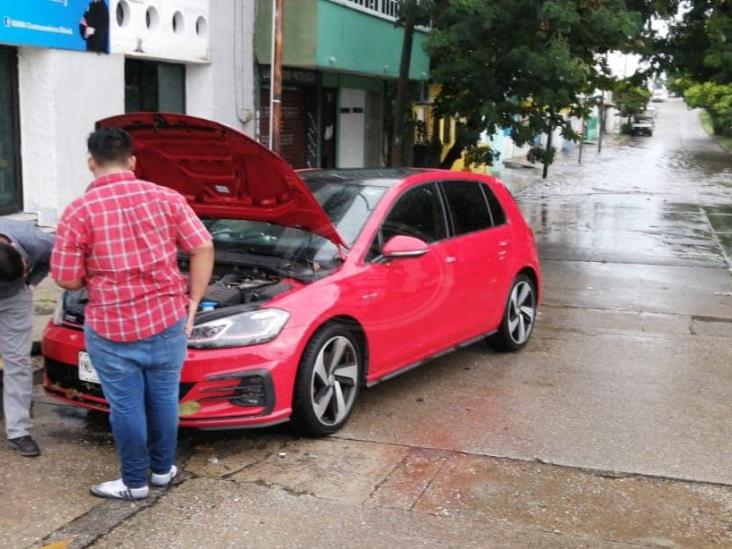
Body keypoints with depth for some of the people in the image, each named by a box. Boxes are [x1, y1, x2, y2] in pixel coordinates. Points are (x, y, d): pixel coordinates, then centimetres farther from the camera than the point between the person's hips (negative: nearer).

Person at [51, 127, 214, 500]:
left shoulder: (78, 211, -8)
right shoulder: (166, 198, -1)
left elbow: (67, 279, -7)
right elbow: (203, 248, -2)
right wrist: (193, 301, 5)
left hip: (111, 328, -3)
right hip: (167, 320, 3)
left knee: (126, 406, 10)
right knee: (164, 397, 18)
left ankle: (134, 482, 23)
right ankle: (162, 469, 33)